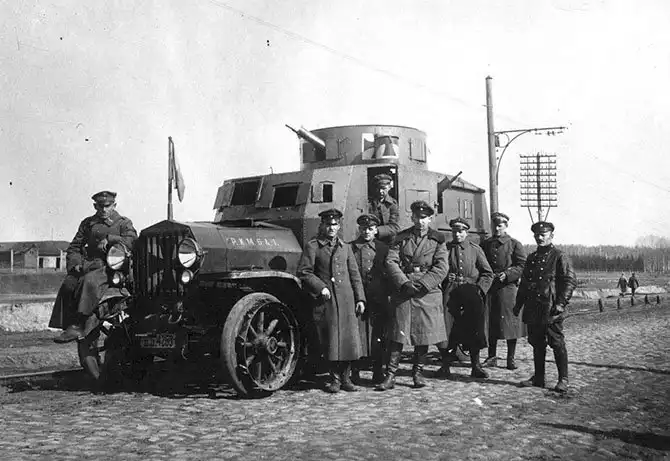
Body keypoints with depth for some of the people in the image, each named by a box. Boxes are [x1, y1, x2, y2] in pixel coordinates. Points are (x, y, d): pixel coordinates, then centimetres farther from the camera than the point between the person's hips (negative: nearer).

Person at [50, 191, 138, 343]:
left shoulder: (123, 223, 13)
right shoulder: (87, 223, 24)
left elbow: (132, 241, -6)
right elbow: (73, 248, 22)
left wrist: (109, 239, -11)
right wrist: (75, 263, 3)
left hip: (110, 266, -5)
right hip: (87, 265, 5)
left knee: (89, 281, -34)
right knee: (68, 284, -24)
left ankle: (77, 326, -37)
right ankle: (68, 325, -21)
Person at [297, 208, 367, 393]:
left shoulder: (345, 248, 16)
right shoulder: (312, 246, 3)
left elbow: (355, 275, 15)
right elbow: (303, 272, -2)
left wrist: (360, 299, 8)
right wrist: (320, 287, -12)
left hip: (346, 300, 3)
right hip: (326, 300, -3)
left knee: (348, 337, 2)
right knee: (330, 340, 1)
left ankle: (345, 378, 13)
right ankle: (335, 379, 12)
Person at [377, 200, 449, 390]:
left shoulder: (438, 240, 6)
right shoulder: (401, 237, 8)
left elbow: (441, 268, -4)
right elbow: (390, 261, -1)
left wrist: (421, 285, -15)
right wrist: (404, 283, -15)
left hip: (427, 292, 0)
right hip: (403, 292, 0)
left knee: (424, 333, 4)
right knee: (397, 333, -3)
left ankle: (418, 372, 18)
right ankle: (391, 375, 0)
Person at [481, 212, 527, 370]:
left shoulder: (514, 244, 2)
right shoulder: (485, 244, 13)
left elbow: (523, 266, -2)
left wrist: (507, 274, -15)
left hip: (508, 288, -3)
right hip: (489, 288, 3)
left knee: (510, 323, -1)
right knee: (490, 323, 6)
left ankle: (511, 358, 7)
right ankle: (492, 357, 15)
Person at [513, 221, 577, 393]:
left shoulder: (559, 257, -3)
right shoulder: (531, 258, 17)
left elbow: (570, 281, -9)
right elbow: (524, 282, 21)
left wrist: (561, 304, -16)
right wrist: (518, 304, 15)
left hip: (551, 310, -7)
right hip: (533, 310, 7)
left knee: (557, 343, -3)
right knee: (537, 343, 11)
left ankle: (563, 379, 3)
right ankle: (538, 377, 19)